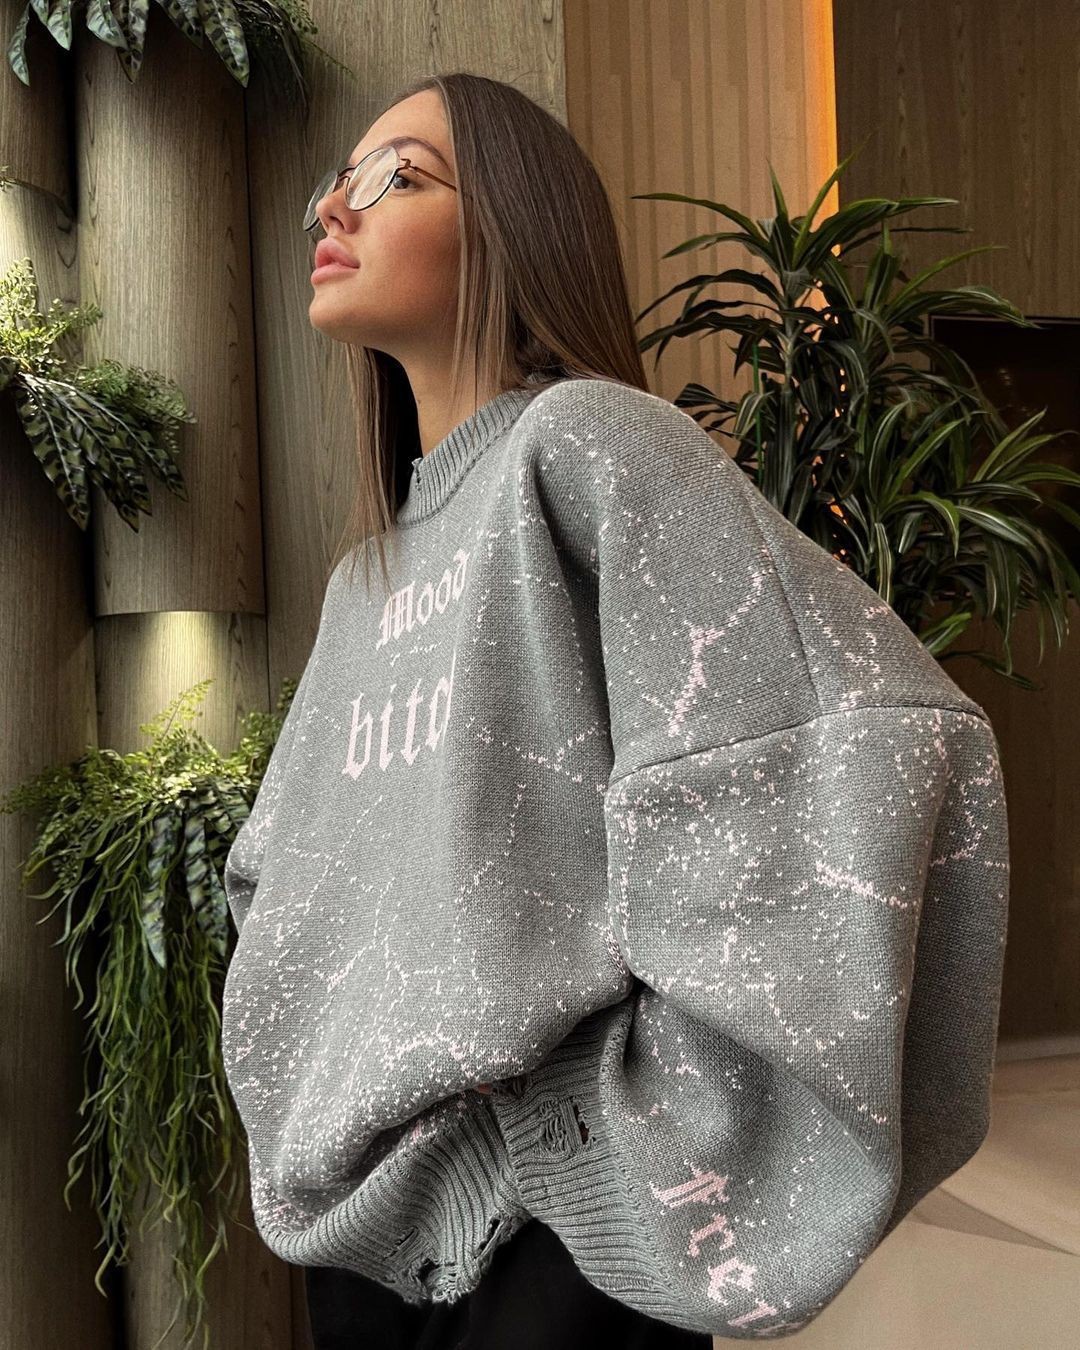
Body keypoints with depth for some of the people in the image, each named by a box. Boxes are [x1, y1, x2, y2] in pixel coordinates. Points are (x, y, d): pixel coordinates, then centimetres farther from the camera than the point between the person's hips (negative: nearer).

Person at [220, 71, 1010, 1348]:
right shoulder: (367, 572, 11)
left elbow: (876, 735, -23)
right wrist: (310, 1119, 9)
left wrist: (684, 1116, -17)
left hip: (551, 1214, -7)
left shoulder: (586, 442, -12)